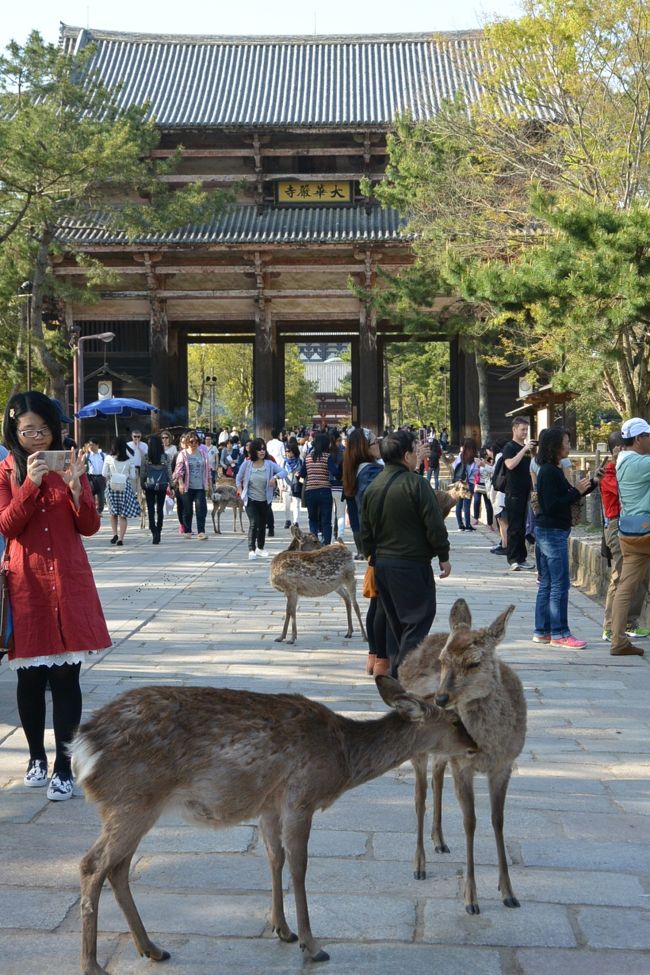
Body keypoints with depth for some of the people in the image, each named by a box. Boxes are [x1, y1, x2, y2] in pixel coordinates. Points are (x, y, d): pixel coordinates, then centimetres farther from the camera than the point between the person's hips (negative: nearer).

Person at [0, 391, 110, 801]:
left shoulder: (69, 465, 7)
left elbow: (90, 527, 2)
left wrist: (76, 487, -15)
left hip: (69, 582, 0)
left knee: (66, 676, -2)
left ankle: (64, 765, 2)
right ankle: (37, 756, 23)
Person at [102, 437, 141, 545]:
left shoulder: (108, 459, -5)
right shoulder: (130, 459, -5)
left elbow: (104, 474, -1)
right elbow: (132, 476, -1)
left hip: (111, 486, 0)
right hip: (125, 486, 0)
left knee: (113, 513, 17)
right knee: (123, 514, 4)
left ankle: (115, 534, 4)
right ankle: (121, 538, -2)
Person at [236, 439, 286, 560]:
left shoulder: (269, 464, -5)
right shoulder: (247, 464, -6)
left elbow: (284, 472, -10)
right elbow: (238, 479, 7)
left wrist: (275, 477, -28)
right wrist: (241, 493, 4)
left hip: (265, 500, 3)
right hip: (251, 500, -3)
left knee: (262, 524, 14)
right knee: (254, 523, -17)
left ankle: (260, 548, 31)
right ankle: (251, 549, -15)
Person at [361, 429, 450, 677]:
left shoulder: (373, 487, 9)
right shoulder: (415, 484, -13)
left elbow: (365, 531, 14)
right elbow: (434, 525, -13)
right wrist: (444, 557, -4)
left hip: (382, 564, 8)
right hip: (412, 564, -8)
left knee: (398, 622, 17)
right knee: (418, 620, -3)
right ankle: (400, 674, -10)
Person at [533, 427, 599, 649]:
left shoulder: (552, 470, 14)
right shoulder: (549, 472, -16)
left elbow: (566, 497, 18)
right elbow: (552, 506, -22)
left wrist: (592, 483, 11)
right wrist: (577, 491, -17)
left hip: (547, 532, 10)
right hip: (553, 532, -10)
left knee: (547, 584, 12)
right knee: (560, 584, -6)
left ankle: (542, 631, 16)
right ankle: (559, 634, -2)